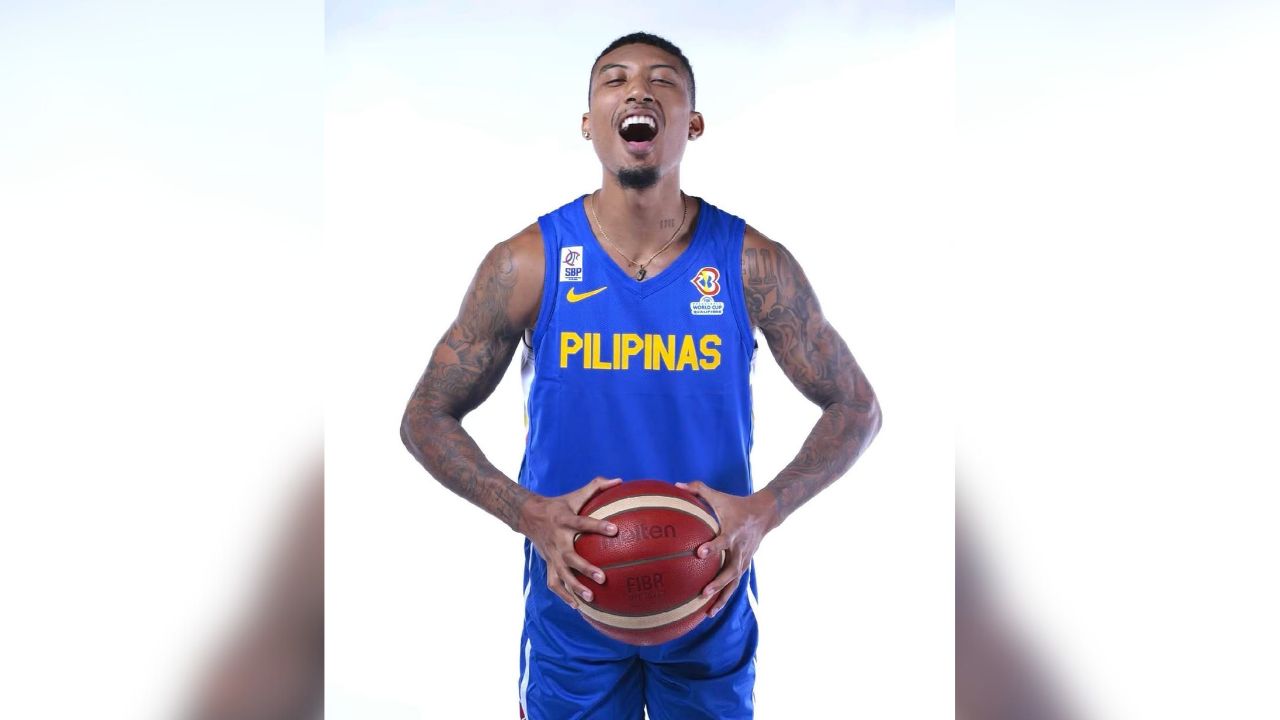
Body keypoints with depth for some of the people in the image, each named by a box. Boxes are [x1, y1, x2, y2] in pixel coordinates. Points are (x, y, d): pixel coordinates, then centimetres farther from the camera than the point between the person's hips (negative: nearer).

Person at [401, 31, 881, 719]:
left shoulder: (754, 265, -10)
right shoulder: (527, 264, -11)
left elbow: (856, 408, -1)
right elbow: (426, 417, -3)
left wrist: (765, 510, -18)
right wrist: (528, 514, -20)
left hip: (713, 609, 1)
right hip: (572, 604, 0)